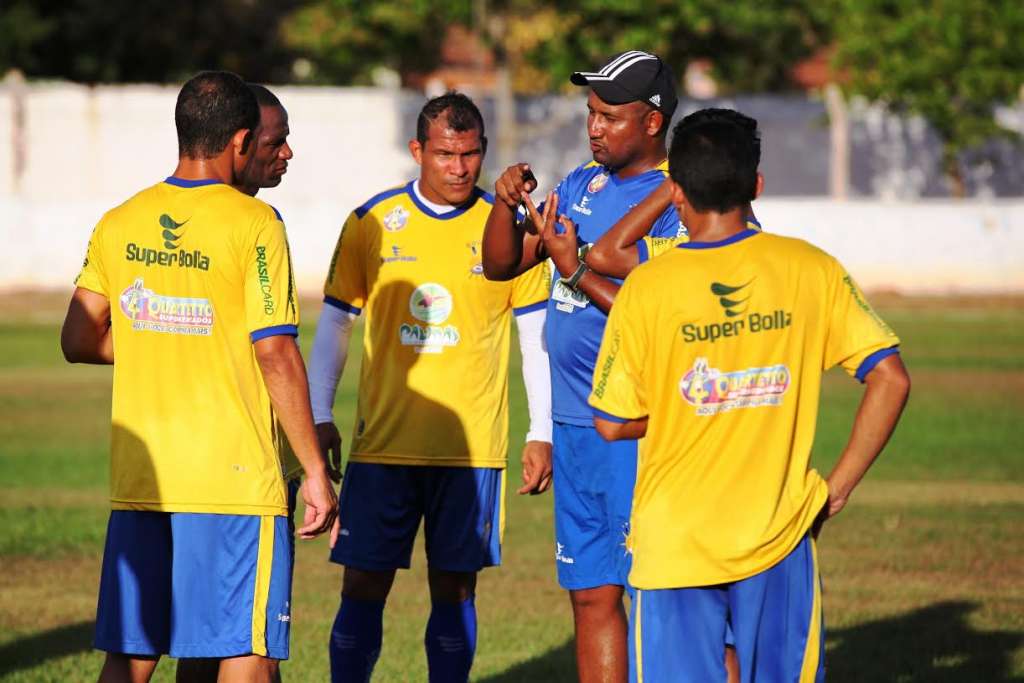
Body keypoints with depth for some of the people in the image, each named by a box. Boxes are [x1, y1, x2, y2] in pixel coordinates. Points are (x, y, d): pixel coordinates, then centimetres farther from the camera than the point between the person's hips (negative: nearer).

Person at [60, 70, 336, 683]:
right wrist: (316, 470, -7)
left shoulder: (119, 224, 7)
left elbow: (79, 342, 9)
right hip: (236, 477, -5)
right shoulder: (254, 225, -9)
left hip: (138, 477, 5)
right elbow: (276, 356, -13)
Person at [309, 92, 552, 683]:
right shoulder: (371, 224, 2)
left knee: (455, 590, 3)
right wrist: (320, 418, 3)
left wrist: (542, 434, 3)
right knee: (363, 586, -1)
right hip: (382, 441, 0)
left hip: (473, 449, 0)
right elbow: (334, 324, 10)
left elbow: (537, 335, 7)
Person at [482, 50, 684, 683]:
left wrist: (578, 274, -18)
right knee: (592, 595, 10)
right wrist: (509, 203, -1)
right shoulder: (583, 184, 14)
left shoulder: (680, 203, -11)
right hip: (576, 422, 8)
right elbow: (501, 264, 17)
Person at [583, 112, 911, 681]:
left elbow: (612, 423, -3)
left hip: (674, 543, -2)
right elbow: (890, 379, -6)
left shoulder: (647, 288, -9)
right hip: (781, 535, 2)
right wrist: (837, 489, 0)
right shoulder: (812, 270, -4)